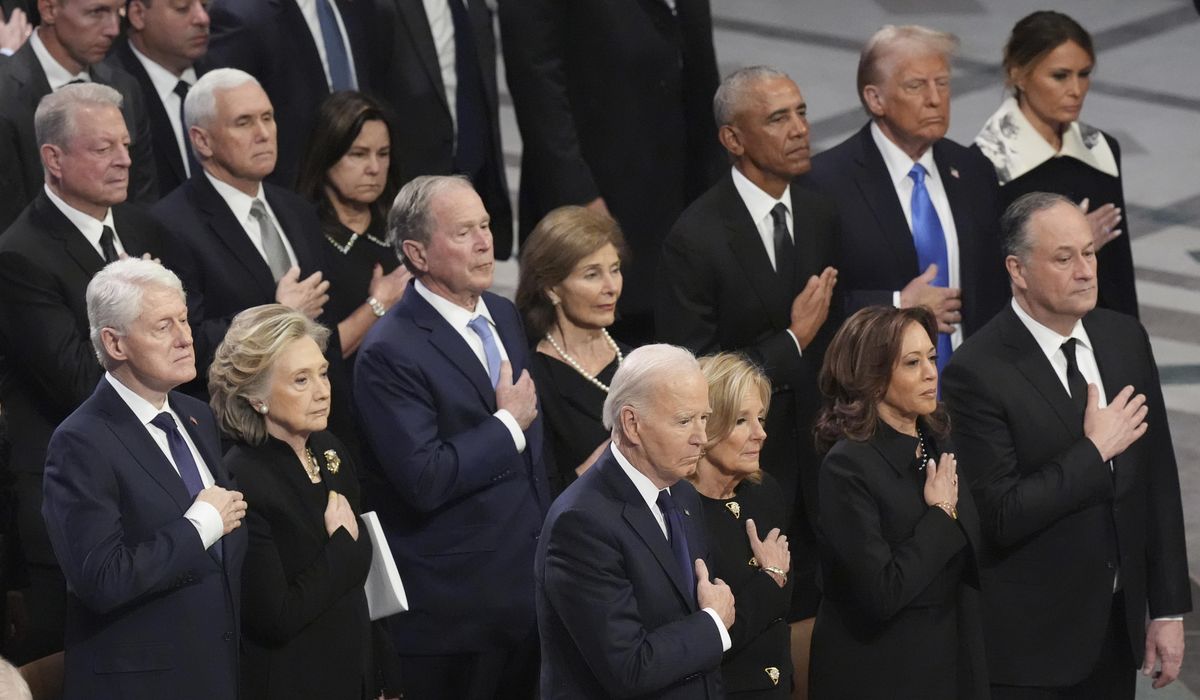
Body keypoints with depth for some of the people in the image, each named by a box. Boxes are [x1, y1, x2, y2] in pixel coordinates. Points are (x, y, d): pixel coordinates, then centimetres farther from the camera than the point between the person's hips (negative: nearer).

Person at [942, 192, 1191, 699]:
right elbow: (999, 517, -20)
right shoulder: (979, 373, -16)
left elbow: (1158, 482, 8)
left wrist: (1168, 610, 7)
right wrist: (1094, 453, -17)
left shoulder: (1126, 339, 3)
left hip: (1118, 623, 5)